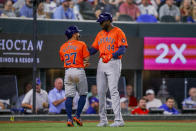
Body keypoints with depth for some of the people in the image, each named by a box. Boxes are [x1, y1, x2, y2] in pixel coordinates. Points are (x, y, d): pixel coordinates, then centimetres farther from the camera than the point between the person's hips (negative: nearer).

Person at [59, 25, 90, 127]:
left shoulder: (62, 47, 12)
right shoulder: (81, 44, -1)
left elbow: (63, 60, 13)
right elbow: (86, 59, -5)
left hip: (67, 72, 4)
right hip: (79, 70, -4)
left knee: (69, 96, 2)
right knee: (83, 94, 9)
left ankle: (69, 118, -6)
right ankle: (77, 116, 0)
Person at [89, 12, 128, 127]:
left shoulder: (118, 32, -2)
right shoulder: (100, 34, 19)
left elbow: (123, 49, -11)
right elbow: (94, 49, 19)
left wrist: (111, 56, -26)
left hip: (113, 62, -7)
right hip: (101, 63, 7)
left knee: (113, 90, -14)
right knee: (101, 91, 4)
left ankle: (119, 120, -16)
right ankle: (103, 119, 12)